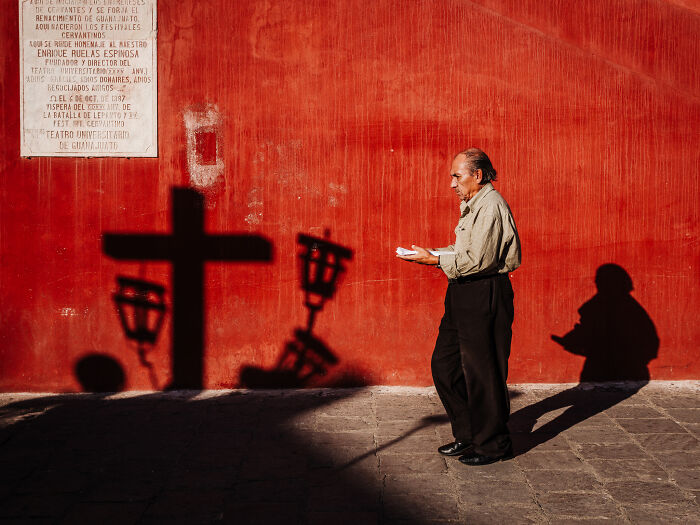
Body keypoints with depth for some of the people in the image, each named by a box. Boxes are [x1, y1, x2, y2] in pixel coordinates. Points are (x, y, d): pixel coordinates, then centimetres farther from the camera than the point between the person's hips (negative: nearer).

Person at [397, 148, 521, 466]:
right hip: (464, 296, 11)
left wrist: (435, 260, -17)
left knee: (481, 370, -2)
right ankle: (467, 433, 25)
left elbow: (478, 260, -21)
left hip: (485, 297, -11)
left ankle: (493, 444, 13)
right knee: (444, 364, 12)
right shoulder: (473, 205, 18)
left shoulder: (491, 206, -14)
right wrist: (439, 256, 8)